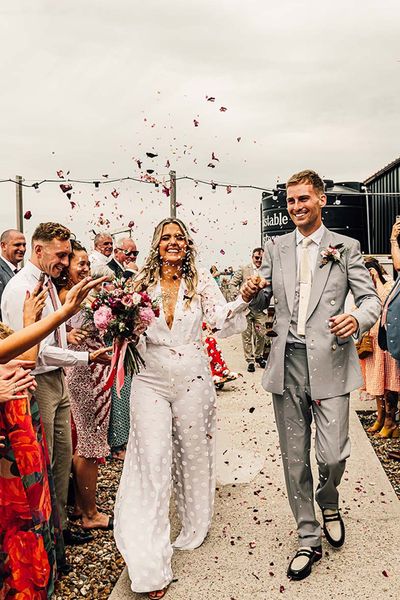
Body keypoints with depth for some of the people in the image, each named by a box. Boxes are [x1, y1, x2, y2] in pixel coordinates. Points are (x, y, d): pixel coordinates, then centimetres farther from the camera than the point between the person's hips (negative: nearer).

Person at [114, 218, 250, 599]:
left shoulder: (201, 281, 0)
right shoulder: (141, 282, 2)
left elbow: (221, 318, -13)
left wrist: (243, 299, -31)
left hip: (192, 379, 1)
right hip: (151, 380, 0)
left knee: (193, 453, 14)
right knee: (152, 462, -4)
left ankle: (194, 529, 40)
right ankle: (151, 566, 1)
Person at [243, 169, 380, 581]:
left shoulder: (345, 248, 5)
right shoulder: (276, 248, 12)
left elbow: (371, 299, 2)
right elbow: (262, 302, 14)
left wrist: (358, 320, -21)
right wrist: (252, 292, -10)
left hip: (329, 363, -2)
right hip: (287, 363, 3)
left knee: (332, 454, -6)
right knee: (294, 458, 9)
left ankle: (329, 504, 30)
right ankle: (308, 540, 26)